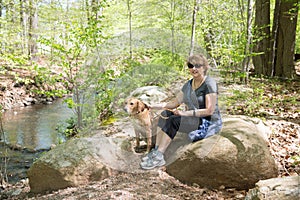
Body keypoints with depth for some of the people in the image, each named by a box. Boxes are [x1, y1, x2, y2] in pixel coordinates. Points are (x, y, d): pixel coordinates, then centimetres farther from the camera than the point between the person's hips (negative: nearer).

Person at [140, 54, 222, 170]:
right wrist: (152, 106, -1)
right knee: (165, 115, -7)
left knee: (174, 121, -25)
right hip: (194, 119, 8)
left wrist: (185, 113, -23)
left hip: (209, 123, -8)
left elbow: (209, 111, -21)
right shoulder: (189, 84, 10)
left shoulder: (209, 84, -15)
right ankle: (156, 151, -11)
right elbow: (175, 103, 11)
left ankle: (159, 157, -21)